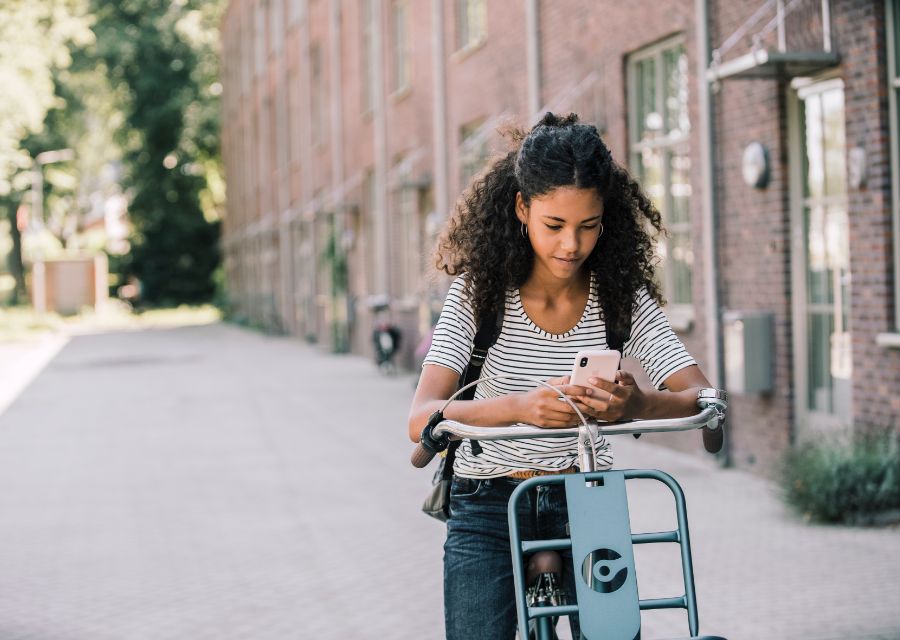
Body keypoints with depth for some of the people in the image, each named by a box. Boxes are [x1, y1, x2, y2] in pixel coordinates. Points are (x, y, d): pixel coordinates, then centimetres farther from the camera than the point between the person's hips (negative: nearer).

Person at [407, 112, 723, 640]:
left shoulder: (623, 297, -5)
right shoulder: (480, 291, -11)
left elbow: (701, 396, -14)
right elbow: (422, 419, -22)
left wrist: (637, 405, -38)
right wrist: (520, 406, -43)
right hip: (490, 511, -1)